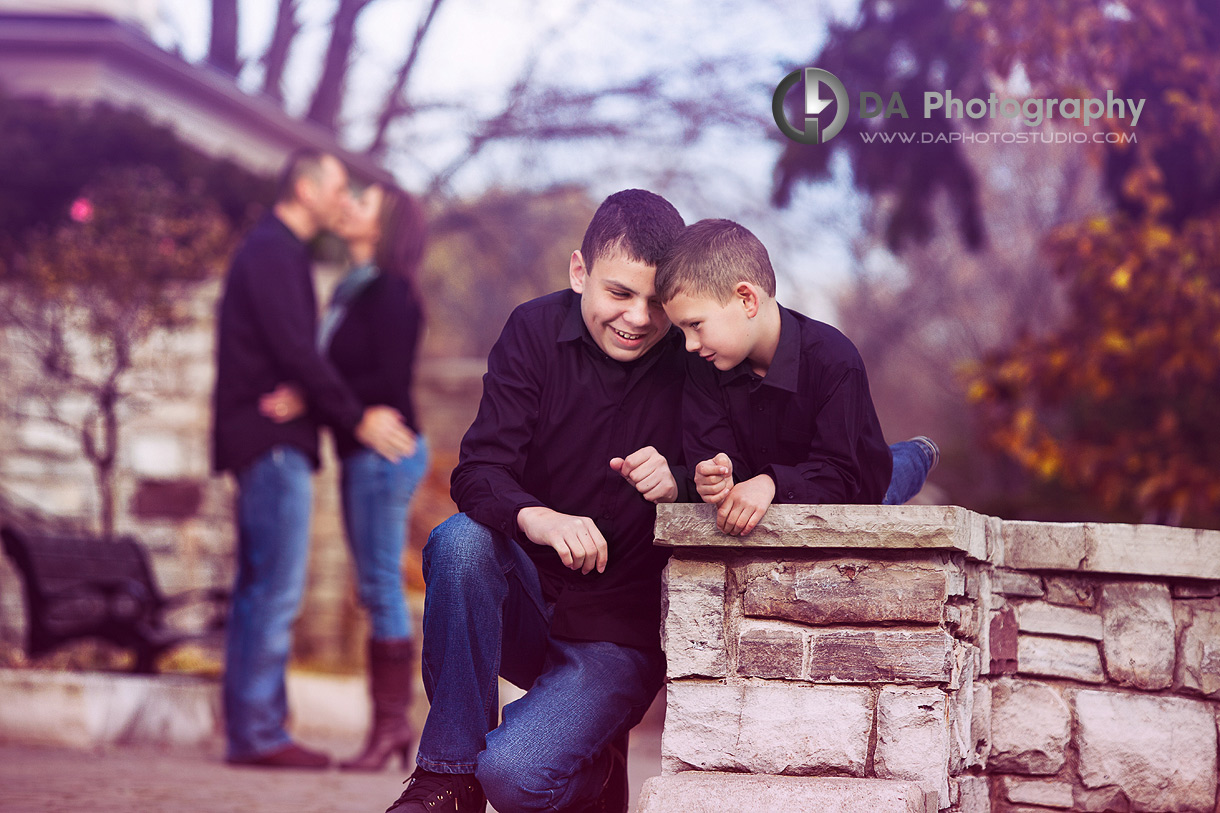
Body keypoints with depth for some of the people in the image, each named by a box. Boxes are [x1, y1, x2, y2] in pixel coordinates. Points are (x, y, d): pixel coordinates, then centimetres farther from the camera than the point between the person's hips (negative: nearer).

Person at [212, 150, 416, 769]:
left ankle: (249, 729, 13)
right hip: (273, 440, -11)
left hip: (267, 442, 11)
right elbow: (295, 351, -19)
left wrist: (351, 414, 13)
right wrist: (358, 418, -14)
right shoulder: (274, 250, -10)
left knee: (259, 588, 10)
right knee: (277, 587, -10)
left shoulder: (273, 250, 22)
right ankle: (258, 732, -8)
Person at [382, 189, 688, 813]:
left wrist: (678, 482, -31)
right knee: (460, 540, -31)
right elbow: (478, 474, -15)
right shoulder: (535, 332, -5)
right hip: (527, 606, 3)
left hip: (618, 639, -2)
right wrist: (540, 520, -37)